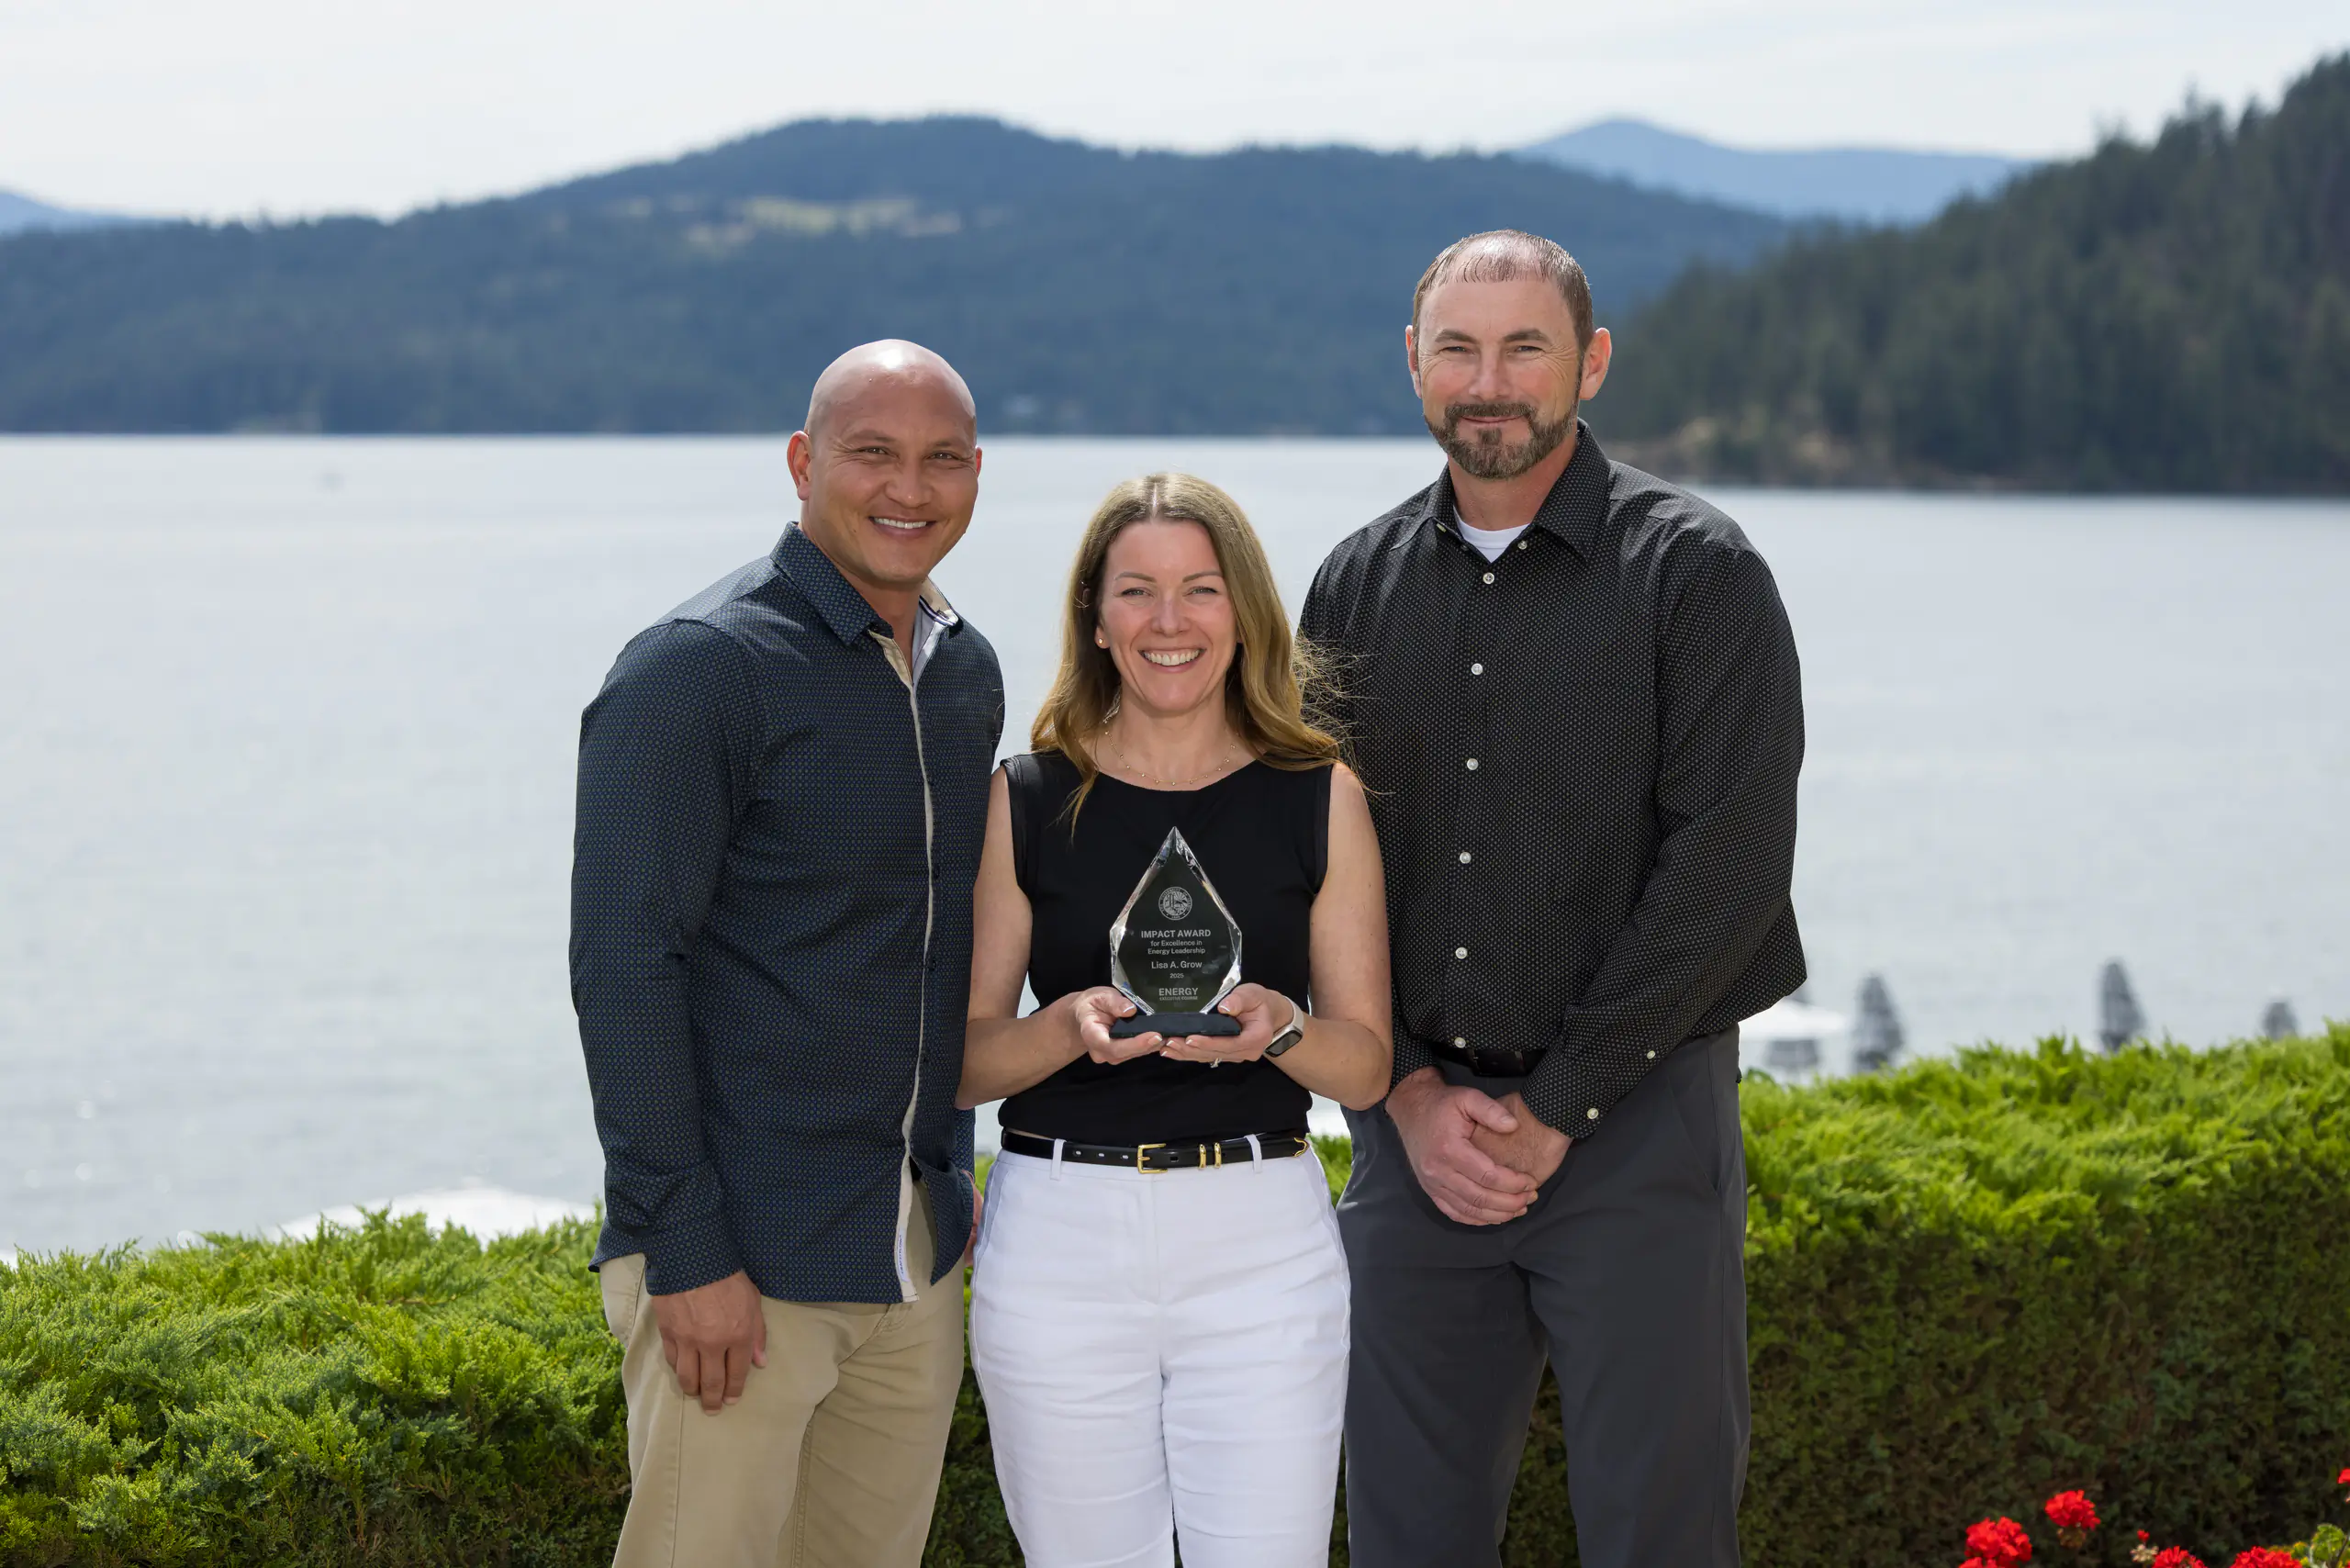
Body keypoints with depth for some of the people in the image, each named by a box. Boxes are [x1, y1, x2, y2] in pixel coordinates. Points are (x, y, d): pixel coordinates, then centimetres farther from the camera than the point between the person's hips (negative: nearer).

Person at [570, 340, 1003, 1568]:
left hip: (917, 1257, 7)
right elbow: (622, 965, -15)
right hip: (738, 1255, -7)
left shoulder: (966, 672, 12)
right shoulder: (698, 668, -11)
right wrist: (685, 1251, -18)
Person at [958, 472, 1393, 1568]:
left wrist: (1275, 1024, -16)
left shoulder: (1320, 798, 5)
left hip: (1262, 1239, 0)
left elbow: (1366, 1065, 5)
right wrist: (1072, 1024, -17)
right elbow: (965, 1059, 3)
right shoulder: (1025, 802, 3)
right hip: (1061, 1234, 0)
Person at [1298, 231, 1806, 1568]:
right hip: (1414, 1136, 4)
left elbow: (1725, 866, -11)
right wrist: (1411, 1094, -4)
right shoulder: (1359, 588, 10)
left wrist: (1552, 1111, -12)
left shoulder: (1698, 573, -4)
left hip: (1637, 1123, -4)